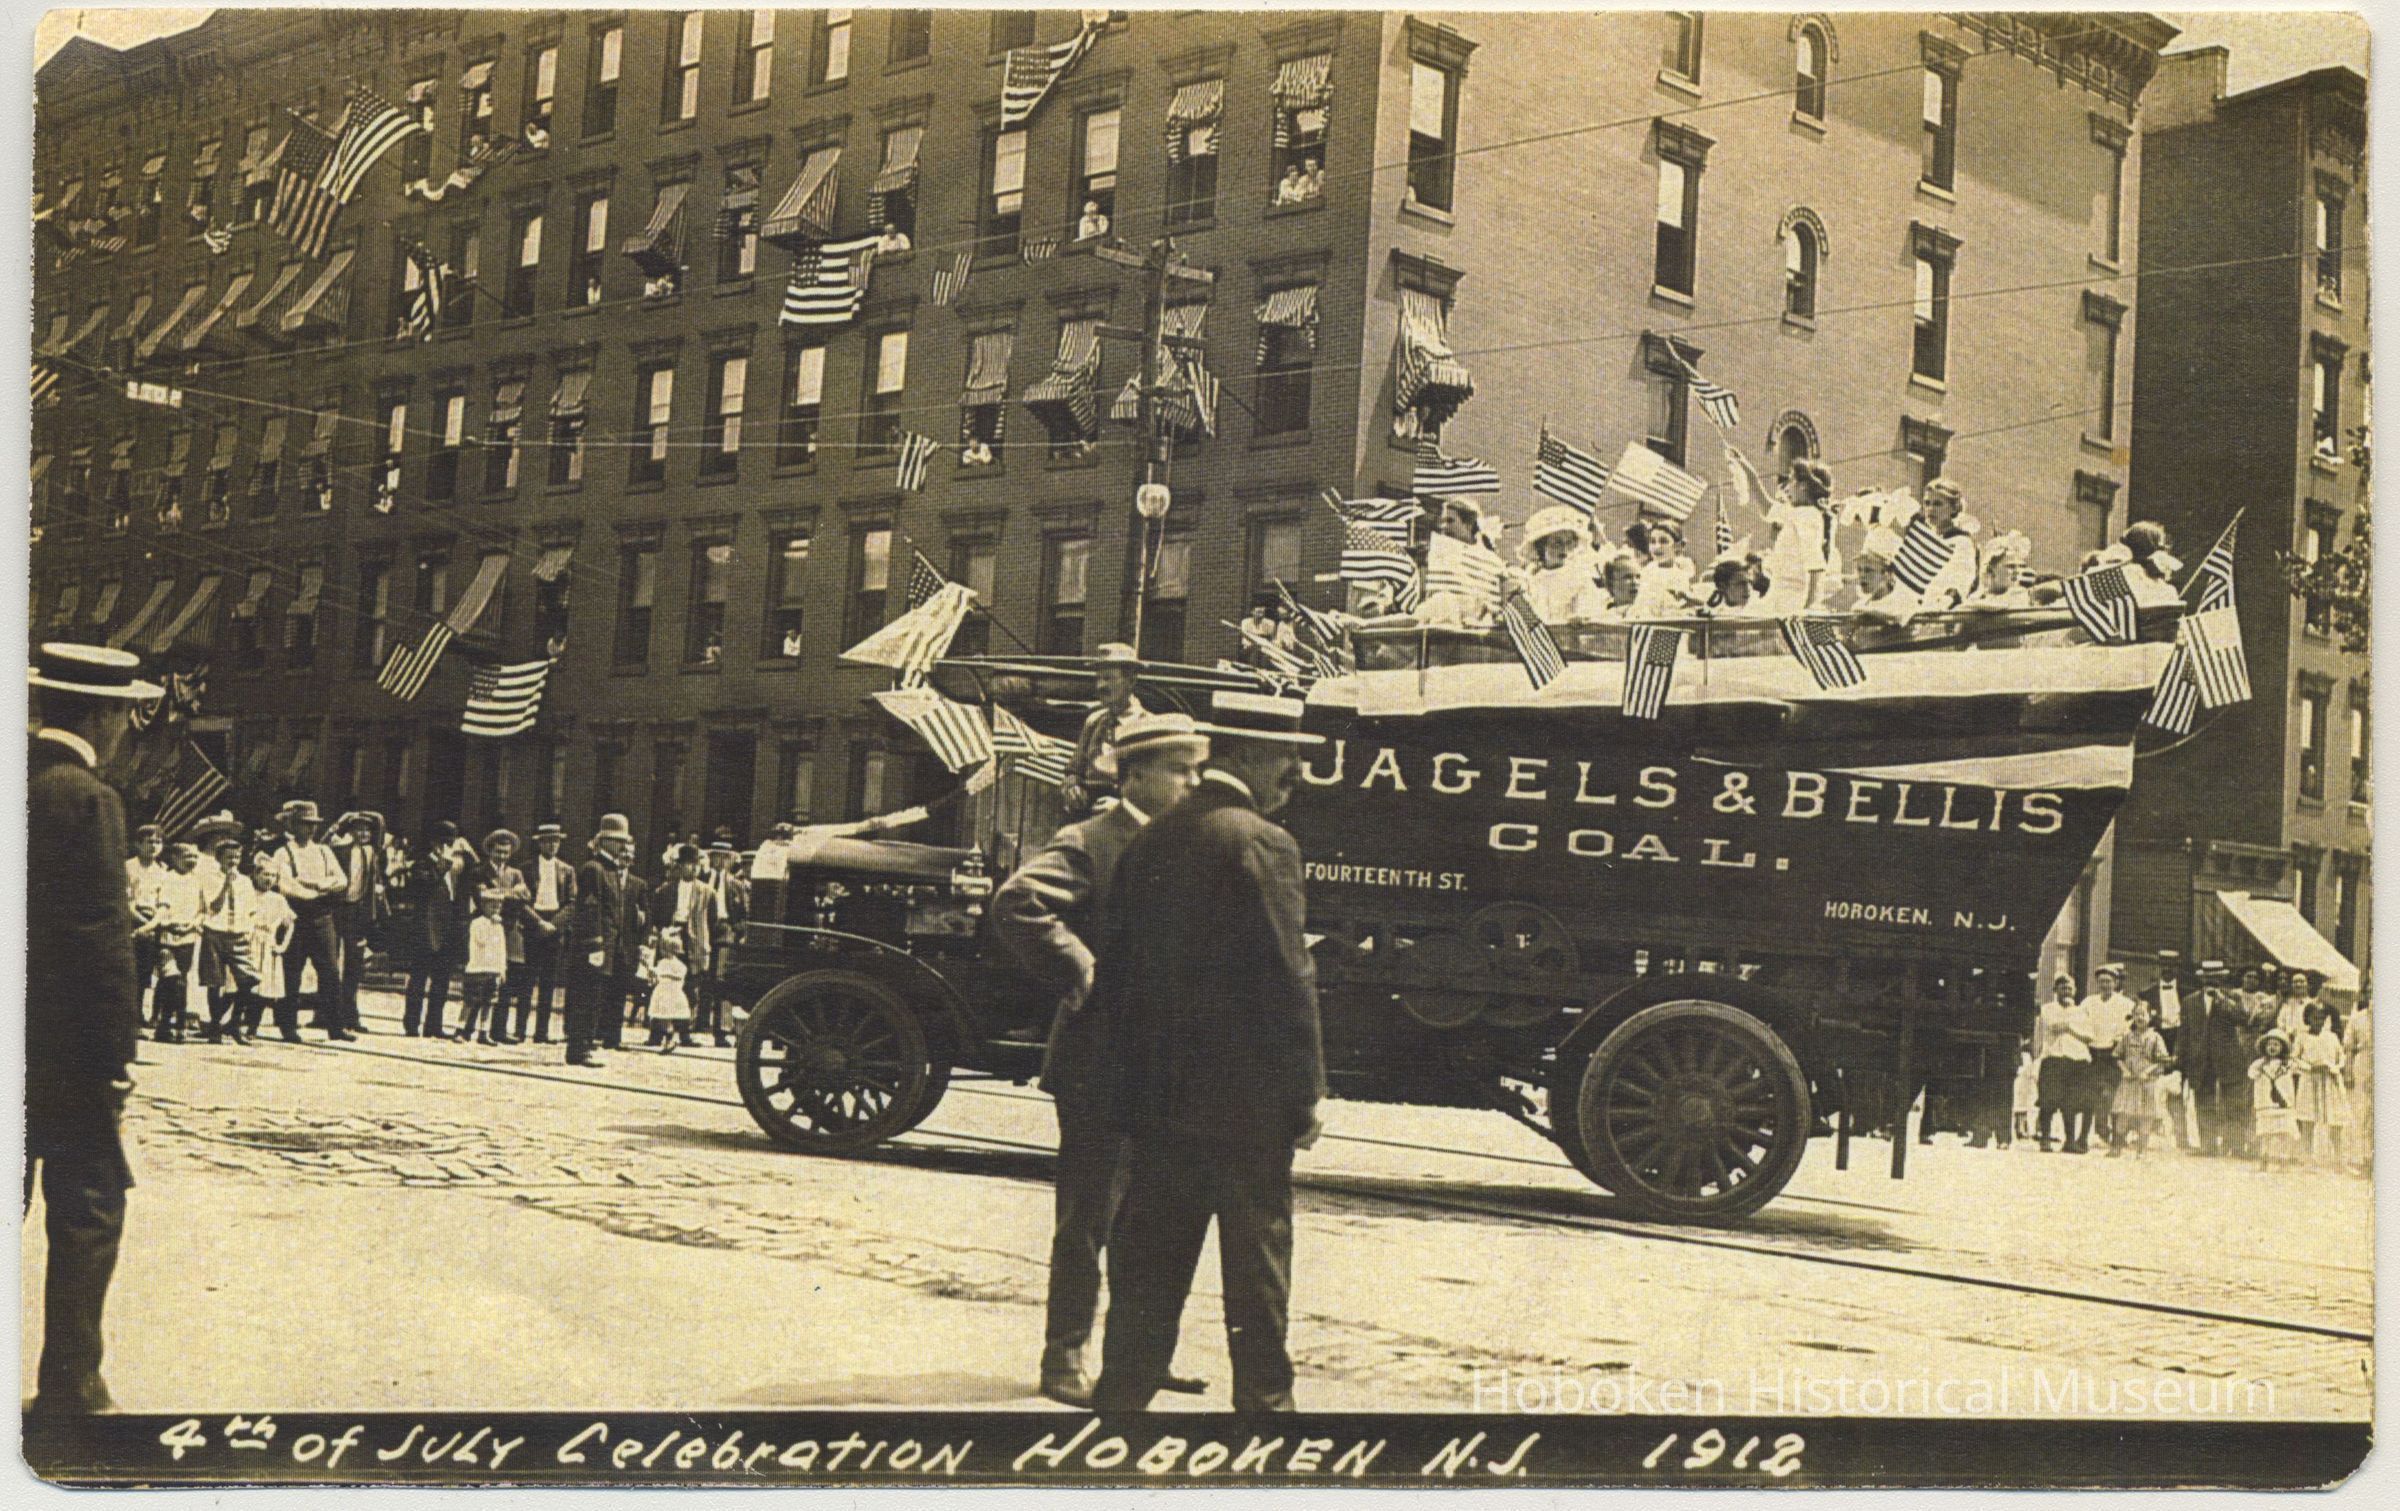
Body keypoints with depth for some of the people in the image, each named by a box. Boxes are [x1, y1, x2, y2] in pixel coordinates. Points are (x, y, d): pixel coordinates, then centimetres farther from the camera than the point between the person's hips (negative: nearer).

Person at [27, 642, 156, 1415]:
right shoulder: (85, 799, -15)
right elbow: (102, 938, -17)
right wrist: (117, 1053, -12)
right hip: (66, 1049, -7)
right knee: (87, 1211, 2)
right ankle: (68, 1388, 6)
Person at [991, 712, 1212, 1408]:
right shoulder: (1090, 842, -9)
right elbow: (1017, 902, -23)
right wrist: (1080, 972, -20)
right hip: (1101, 1057, -7)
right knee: (1090, 1213, 0)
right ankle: (1064, 1357, 11)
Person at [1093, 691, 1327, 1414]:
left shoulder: (1149, 841, 8)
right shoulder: (1261, 843, -13)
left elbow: (1114, 971, 12)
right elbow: (1288, 980, -15)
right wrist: (1307, 1095, -8)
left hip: (1159, 1092, 6)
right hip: (1246, 1095, -6)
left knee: (1149, 1253, 12)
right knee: (1256, 1251, 4)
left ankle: (1122, 1390, 17)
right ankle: (1263, 1396, 11)